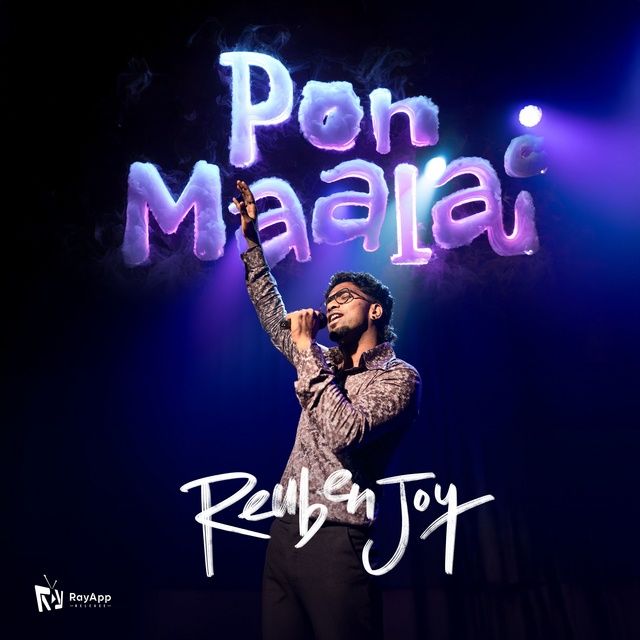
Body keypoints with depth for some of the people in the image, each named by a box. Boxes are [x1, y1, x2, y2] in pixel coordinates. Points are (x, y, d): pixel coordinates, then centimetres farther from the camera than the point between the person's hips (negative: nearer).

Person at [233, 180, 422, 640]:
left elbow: (346, 433, -23)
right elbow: (273, 316, 24)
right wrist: (251, 240, 21)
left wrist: (307, 351, -16)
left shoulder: (399, 377, -7)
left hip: (335, 543, -7)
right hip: (284, 534, 7)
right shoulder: (326, 363, 16)